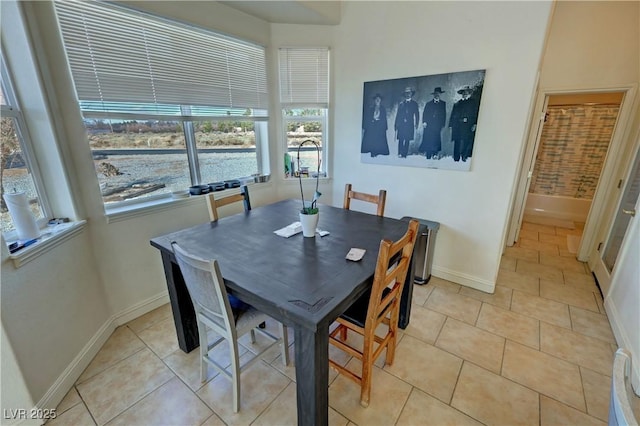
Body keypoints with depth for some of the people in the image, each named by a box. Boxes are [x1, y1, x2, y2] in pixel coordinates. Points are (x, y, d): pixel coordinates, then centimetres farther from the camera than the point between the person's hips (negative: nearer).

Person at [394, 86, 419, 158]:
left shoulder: (414, 104, 13)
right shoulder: (401, 104, 14)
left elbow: (417, 115, 10)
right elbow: (397, 115, 12)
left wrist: (416, 124, -2)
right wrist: (396, 125, 5)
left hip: (409, 125, 0)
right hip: (401, 124, 0)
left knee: (407, 141, -4)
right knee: (400, 140, -9)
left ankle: (404, 154, -2)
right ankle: (400, 154, -9)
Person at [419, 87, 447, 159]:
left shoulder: (443, 103, 16)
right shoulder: (428, 103, 17)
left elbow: (444, 115, 11)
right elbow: (424, 114, 10)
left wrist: (442, 125, 2)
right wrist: (424, 122, -6)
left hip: (437, 125, 0)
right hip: (428, 125, 0)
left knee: (436, 139, -10)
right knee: (427, 140, -7)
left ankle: (435, 154, -7)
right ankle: (427, 155, -3)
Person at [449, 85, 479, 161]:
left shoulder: (473, 103, 12)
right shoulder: (457, 104, 15)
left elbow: (476, 114, 6)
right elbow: (452, 115, 13)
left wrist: (475, 124, -6)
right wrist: (451, 125, 4)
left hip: (468, 126, -1)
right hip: (457, 126, 1)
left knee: (467, 142, -9)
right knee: (457, 143, -1)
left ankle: (465, 157, -4)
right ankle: (456, 158, 3)